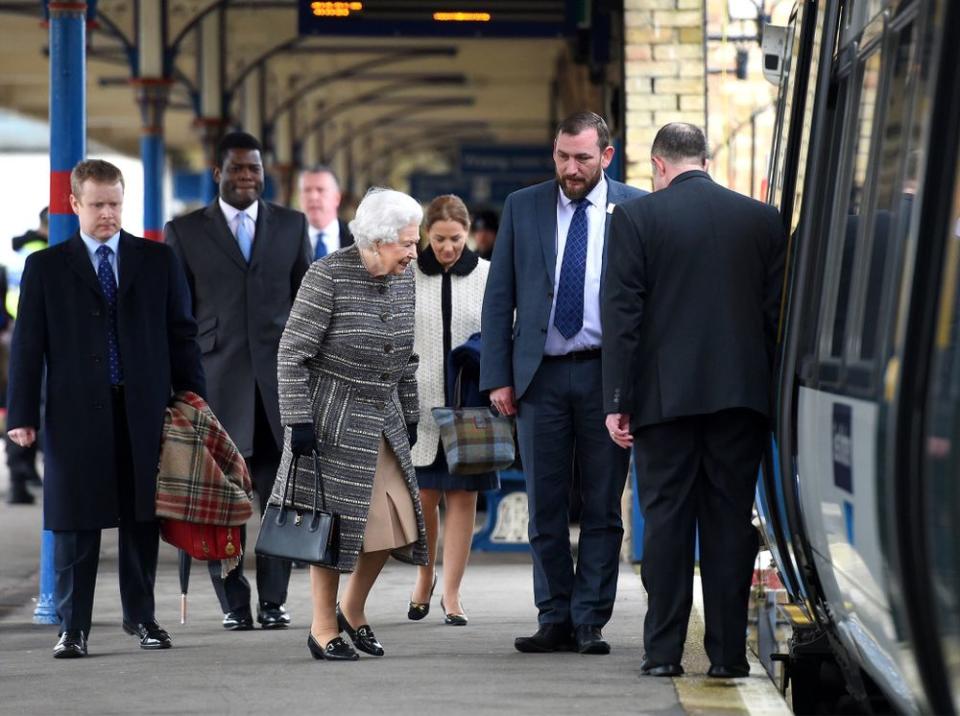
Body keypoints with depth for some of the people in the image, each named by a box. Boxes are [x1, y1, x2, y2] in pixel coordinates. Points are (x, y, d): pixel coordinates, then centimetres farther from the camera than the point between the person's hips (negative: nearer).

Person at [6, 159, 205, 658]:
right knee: (75, 525, 0)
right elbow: (28, 345, 3)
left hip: (145, 412, 2)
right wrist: (23, 415, -5)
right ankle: (73, 627, 4)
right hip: (77, 413, -1)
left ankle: (141, 616, 19)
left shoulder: (158, 260, 9)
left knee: (142, 519, 7)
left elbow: (182, 335, 10)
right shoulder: (46, 267, 5)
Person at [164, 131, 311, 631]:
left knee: (279, 496, 1)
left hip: (279, 378, 1)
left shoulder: (291, 226, 11)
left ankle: (273, 599, 7)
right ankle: (233, 602, 7)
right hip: (216, 379, -1)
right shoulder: (185, 232, 6)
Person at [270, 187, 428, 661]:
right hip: (333, 416, -6)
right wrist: (298, 420, -18)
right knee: (334, 518, -2)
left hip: (382, 415, 6)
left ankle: (353, 611, 23)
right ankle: (323, 628, 9)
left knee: (394, 518, 3)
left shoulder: (403, 277, 2)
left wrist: (409, 416, 15)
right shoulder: (329, 276, -17)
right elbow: (292, 353, -15)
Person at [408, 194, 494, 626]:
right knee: (423, 495, 1)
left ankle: (451, 595, 6)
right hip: (419, 402, 0)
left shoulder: (486, 275, 4)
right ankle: (424, 577, 24)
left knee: (462, 496, 0)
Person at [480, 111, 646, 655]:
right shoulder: (522, 207, 8)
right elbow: (499, 297, 8)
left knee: (602, 508, 2)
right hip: (541, 374, 2)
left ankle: (590, 622, 8)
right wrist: (498, 375, 1)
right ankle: (555, 620, 12)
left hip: (606, 374, -2)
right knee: (545, 508, 5)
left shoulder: (636, 210, 2)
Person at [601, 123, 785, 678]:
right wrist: (777, 393, 11)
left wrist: (617, 400, -3)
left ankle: (664, 651, 4)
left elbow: (622, 314, -5)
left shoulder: (635, 217, -3)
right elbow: (779, 313, 6)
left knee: (667, 519, 4)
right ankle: (729, 652, 5)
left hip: (665, 396, -2)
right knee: (731, 520, 5)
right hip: (742, 395, 2)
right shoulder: (763, 219, 5)